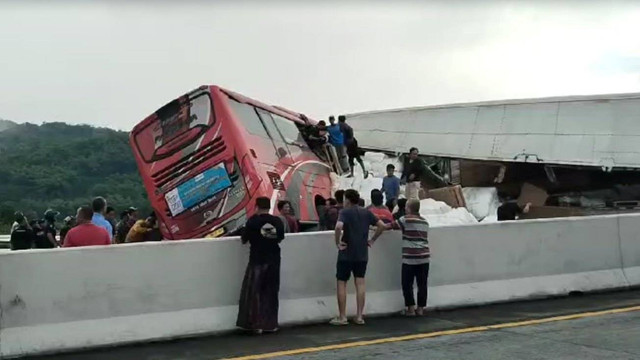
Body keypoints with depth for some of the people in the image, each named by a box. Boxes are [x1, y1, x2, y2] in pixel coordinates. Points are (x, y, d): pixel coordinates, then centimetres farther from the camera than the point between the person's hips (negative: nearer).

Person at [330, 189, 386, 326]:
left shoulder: (345, 212, -9)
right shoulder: (366, 212, 7)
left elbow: (338, 226, -27)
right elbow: (382, 225, 6)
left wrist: (338, 242, -15)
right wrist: (372, 240, 10)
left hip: (346, 254, -5)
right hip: (362, 254, 5)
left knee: (341, 283, 4)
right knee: (360, 284, 7)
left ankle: (342, 317, 5)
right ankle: (359, 317, 6)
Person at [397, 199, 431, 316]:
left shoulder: (406, 219, -6)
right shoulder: (425, 222, 14)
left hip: (410, 258, -6)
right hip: (424, 257, 6)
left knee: (407, 284, 3)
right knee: (422, 284, 8)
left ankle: (411, 308, 2)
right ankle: (420, 308, 11)